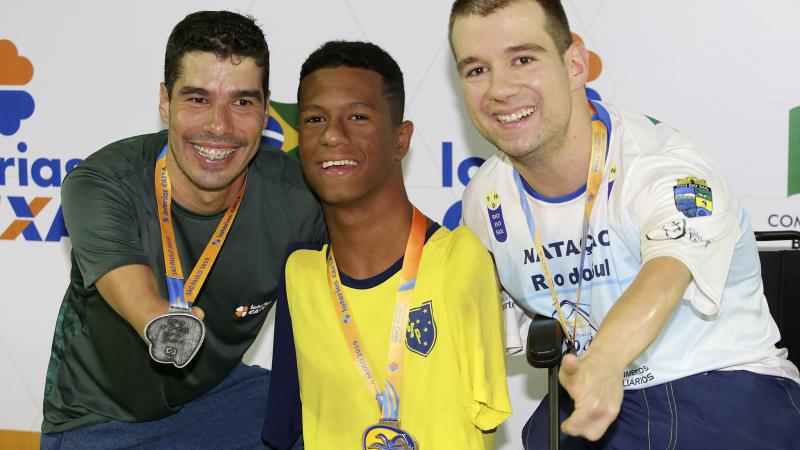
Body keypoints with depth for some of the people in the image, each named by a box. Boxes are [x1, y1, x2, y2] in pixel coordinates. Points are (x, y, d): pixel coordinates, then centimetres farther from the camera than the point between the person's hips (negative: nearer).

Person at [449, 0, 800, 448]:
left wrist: (603, 363, -54)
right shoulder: (485, 201, 0)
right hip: (588, 402, 3)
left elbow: (664, 277, -37)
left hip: (727, 388, -3)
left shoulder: (666, 165, -17)